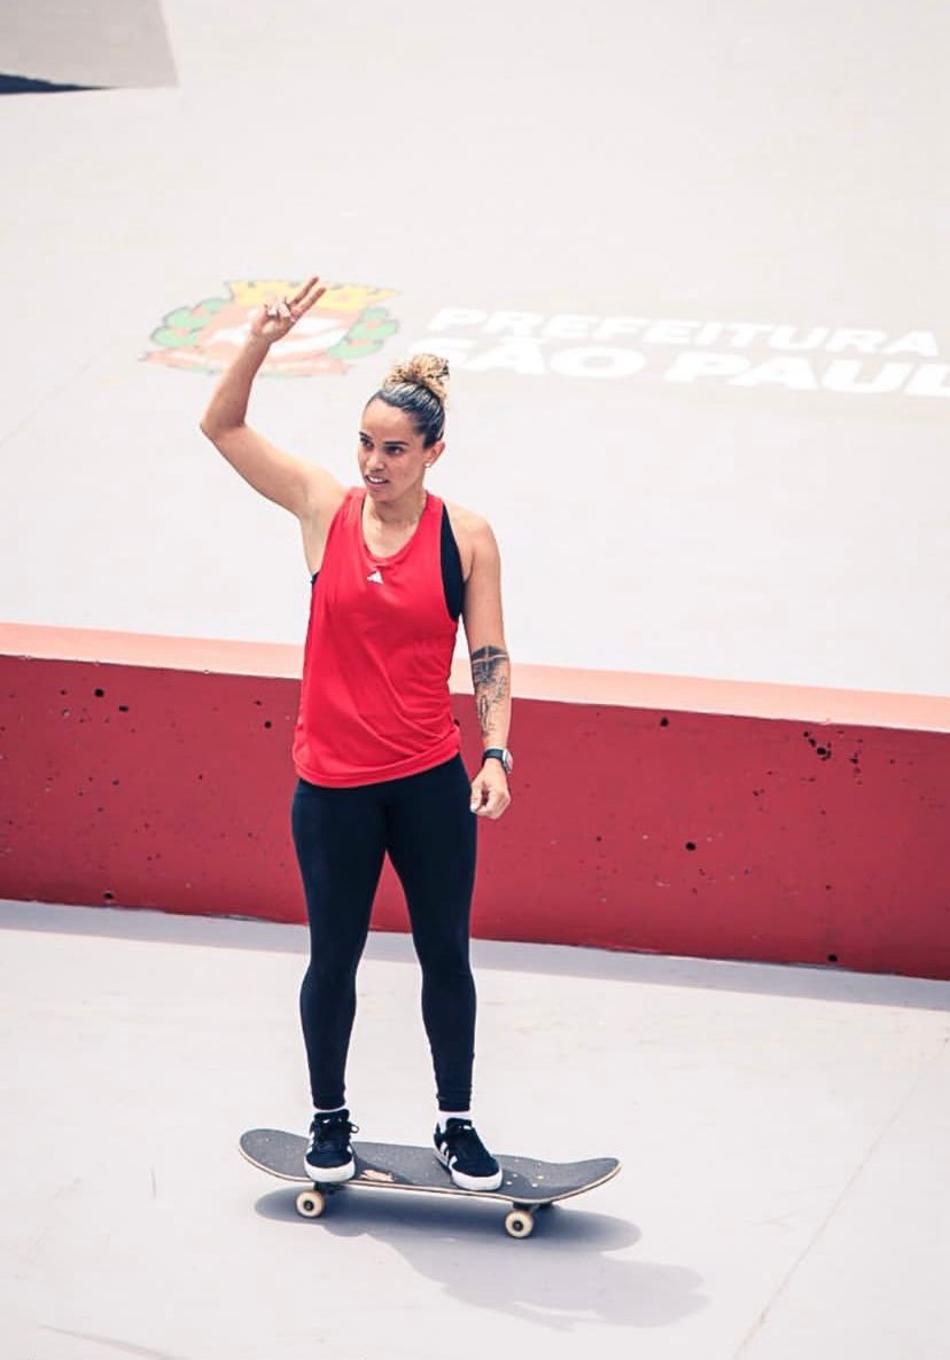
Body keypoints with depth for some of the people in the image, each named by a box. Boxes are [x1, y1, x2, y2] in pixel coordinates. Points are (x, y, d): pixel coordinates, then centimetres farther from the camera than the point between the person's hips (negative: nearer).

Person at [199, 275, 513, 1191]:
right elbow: (222, 426, -6)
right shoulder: (325, 510, -4)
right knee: (333, 960, 12)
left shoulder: (465, 537, -5)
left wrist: (495, 754, -12)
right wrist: (261, 342, -21)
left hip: (432, 781, 0)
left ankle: (457, 1124, 24)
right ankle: (329, 1119, 30)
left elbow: (489, 656, -1)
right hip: (333, 786, 0)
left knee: (446, 955, 10)